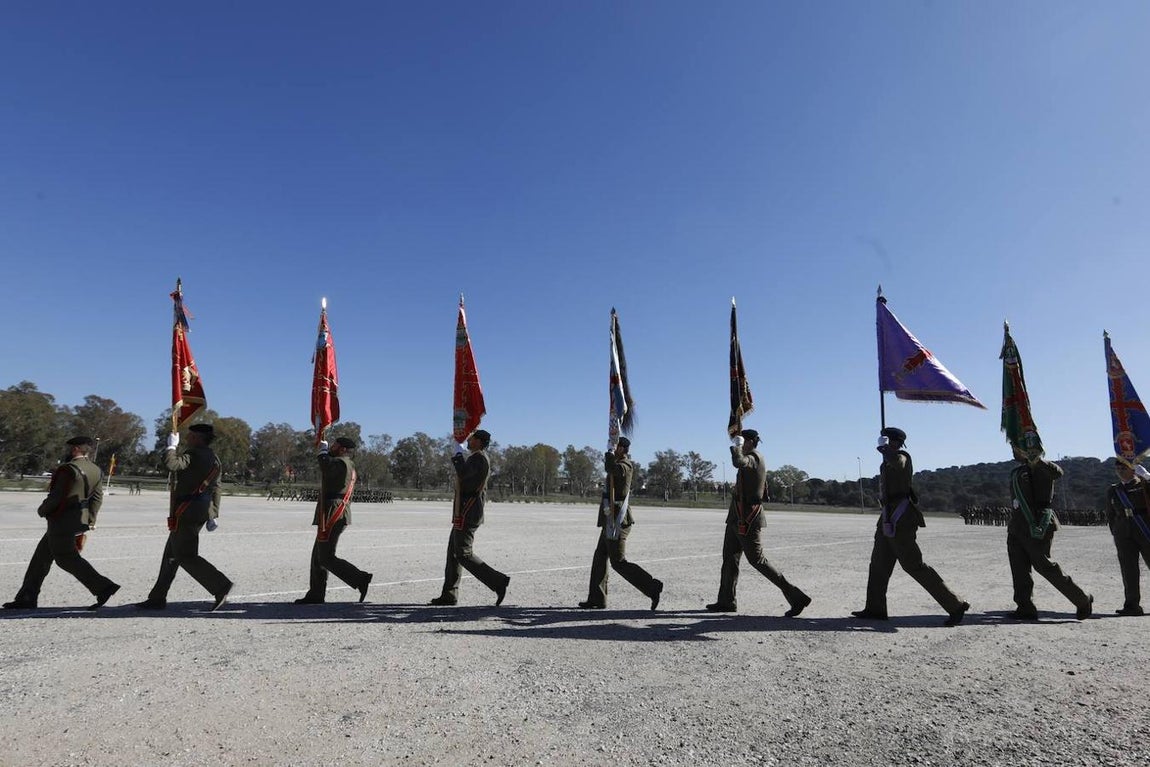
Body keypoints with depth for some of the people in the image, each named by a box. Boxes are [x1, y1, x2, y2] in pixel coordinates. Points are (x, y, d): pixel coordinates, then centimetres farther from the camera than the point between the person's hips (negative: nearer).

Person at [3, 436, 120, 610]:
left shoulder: (68, 469, -17)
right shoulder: (96, 471, 8)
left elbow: (56, 496, -18)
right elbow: (97, 498, 11)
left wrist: (42, 510, 1)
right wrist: (90, 521, 17)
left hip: (62, 521, -9)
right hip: (79, 521, 9)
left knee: (66, 558, -3)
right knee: (42, 555, 18)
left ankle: (103, 587, -9)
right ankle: (27, 598, 24)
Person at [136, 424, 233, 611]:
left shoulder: (194, 454, -13)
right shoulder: (214, 459, 14)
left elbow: (172, 464, -32)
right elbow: (215, 489, 15)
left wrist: (172, 445, -13)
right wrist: (213, 515, 17)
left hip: (187, 512, -10)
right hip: (202, 511, 10)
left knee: (185, 556, -6)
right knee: (171, 553, 17)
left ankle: (221, 586, -13)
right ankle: (157, 598, 25)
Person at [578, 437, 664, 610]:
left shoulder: (626, 465, -15)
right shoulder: (620, 465, 13)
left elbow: (610, 468, -36)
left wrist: (610, 451, -19)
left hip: (616, 520, -10)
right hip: (612, 520, 10)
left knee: (618, 562, -6)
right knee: (600, 557, 14)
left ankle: (652, 587, -4)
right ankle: (596, 599, 20)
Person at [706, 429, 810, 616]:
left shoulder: (753, 458, -16)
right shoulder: (757, 459, 16)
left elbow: (738, 462, -40)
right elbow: (765, 495, 26)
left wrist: (735, 445, -23)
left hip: (747, 520, -10)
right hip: (738, 518, 10)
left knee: (757, 560, -6)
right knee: (729, 557, 13)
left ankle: (796, 596, 1)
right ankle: (726, 601, 20)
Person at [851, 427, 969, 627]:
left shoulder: (902, 456, -12)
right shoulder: (889, 461, 15)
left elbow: (897, 463, -33)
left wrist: (884, 447, -22)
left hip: (899, 518, -10)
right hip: (890, 517, 10)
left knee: (913, 564, -7)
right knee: (879, 562, 11)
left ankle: (955, 605, 2)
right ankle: (875, 609, 17)